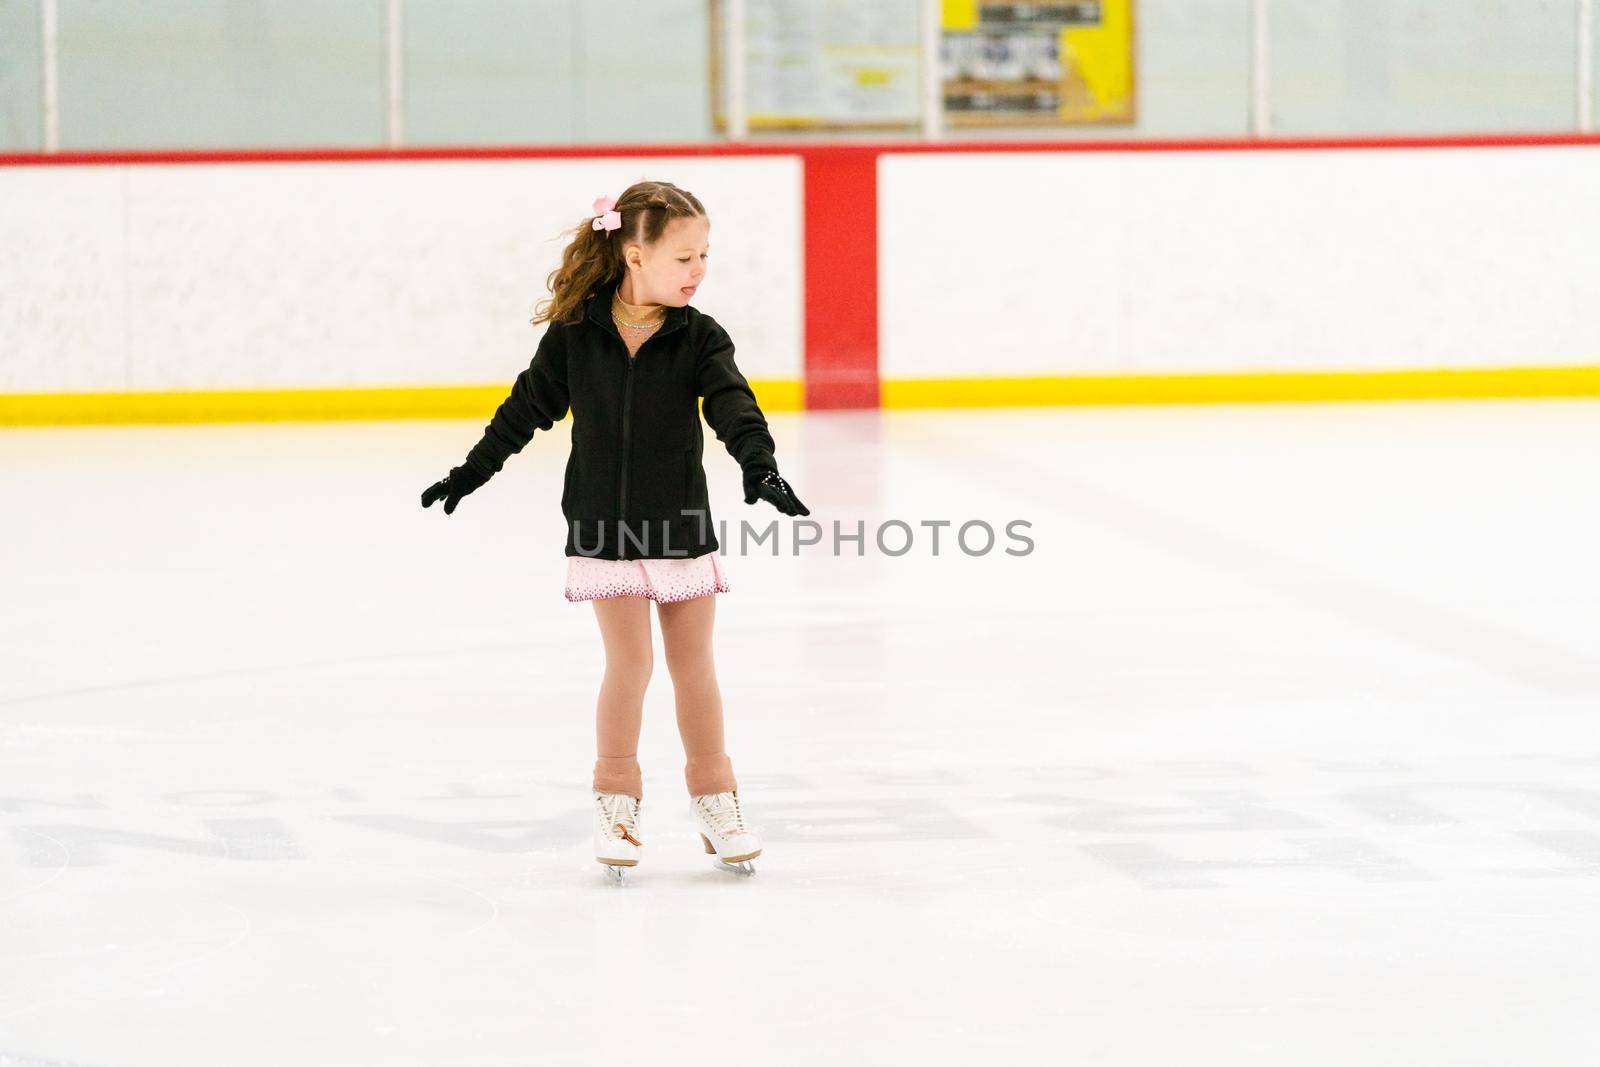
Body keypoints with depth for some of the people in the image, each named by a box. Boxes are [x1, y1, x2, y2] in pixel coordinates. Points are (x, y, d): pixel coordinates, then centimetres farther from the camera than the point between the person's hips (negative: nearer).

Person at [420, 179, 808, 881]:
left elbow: (732, 404, -19)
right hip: (604, 531, -1)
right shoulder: (576, 333, -7)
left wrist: (760, 466, -37)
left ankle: (713, 797, 22)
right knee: (629, 666, -2)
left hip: (683, 531, 1)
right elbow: (531, 404, 6)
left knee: (693, 666, 8)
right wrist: (473, 471, 11)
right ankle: (616, 798, 14)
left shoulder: (698, 338, -7)